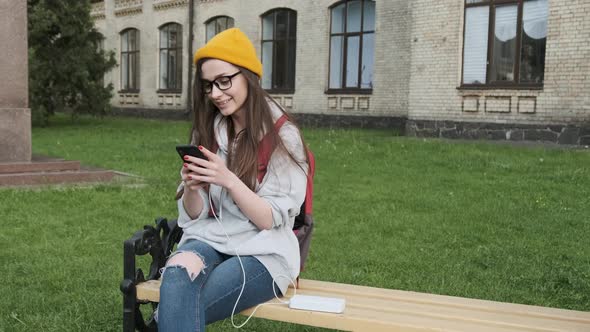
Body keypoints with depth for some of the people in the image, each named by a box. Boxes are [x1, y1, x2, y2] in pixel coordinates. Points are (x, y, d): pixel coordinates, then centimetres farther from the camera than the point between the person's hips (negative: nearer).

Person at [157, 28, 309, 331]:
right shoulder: (207, 132, 10)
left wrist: (228, 180, -22)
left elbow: (271, 220, -8)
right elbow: (195, 215, 9)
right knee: (177, 271, -32)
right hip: (208, 240, 4)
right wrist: (191, 189, -13)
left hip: (262, 252, -4)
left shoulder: (283, 136, -5)